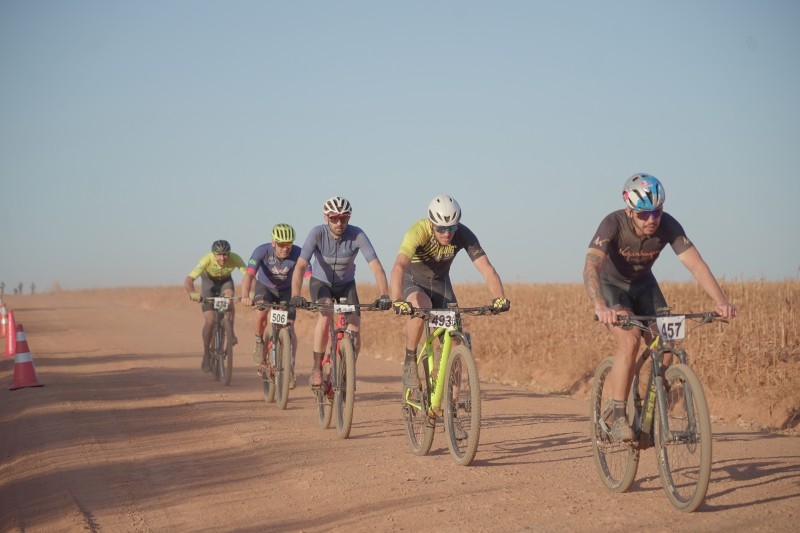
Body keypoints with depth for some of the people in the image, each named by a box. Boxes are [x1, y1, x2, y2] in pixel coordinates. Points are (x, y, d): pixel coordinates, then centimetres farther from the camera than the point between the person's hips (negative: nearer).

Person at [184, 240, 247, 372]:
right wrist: (192, 293, -62)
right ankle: (206, 357, 1)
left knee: (228, 295, -33)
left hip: (225, 281, 1)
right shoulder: (207, 260, -37)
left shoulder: (235, 259, -33)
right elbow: (188, 280, -42)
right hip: (209, 281, -1)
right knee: (210, 320, -12)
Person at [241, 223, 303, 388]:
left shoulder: (297, 253, -30)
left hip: (287, 290, 1)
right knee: (261, 312, -31)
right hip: (265, 287, -1)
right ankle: (259, 342, -3)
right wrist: (245, 296, -59)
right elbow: (249, 275, -42)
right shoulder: (262, 251, -32)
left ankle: (290, 369, 2)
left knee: (289, 328, -10)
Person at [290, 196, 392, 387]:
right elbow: (300, 266, -33)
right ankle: (316, 369, -21)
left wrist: (384, 295, -45)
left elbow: (376, 266, -31)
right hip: (320, 282, -1)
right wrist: (295, 296, -48)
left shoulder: (357, 235, -25)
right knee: (326, 314, -31)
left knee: (355, 330, -14)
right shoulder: (317, 233, -26)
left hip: (346, 284, 2)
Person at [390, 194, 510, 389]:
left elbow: (486, 268, -30)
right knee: (421, 308, -37)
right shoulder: (418, 232, -33)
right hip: (414, 282, -3)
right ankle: (410, 362, -18)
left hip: (440, 283, 3)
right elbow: (399, 267, -47)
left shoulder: (464, 235, -24)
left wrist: (499, 298, -48)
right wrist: (397, 301, -64)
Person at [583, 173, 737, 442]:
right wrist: (600, 307, -63)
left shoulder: (668, 226, -24)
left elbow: (696, 263, -31)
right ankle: (618, 419, -20)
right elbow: (591, 267, -45)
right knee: (629, 340, -28)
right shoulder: (613, 224, -33)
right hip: (610, 284, -4)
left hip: (643, 284, 4)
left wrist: (720, 301, -46)